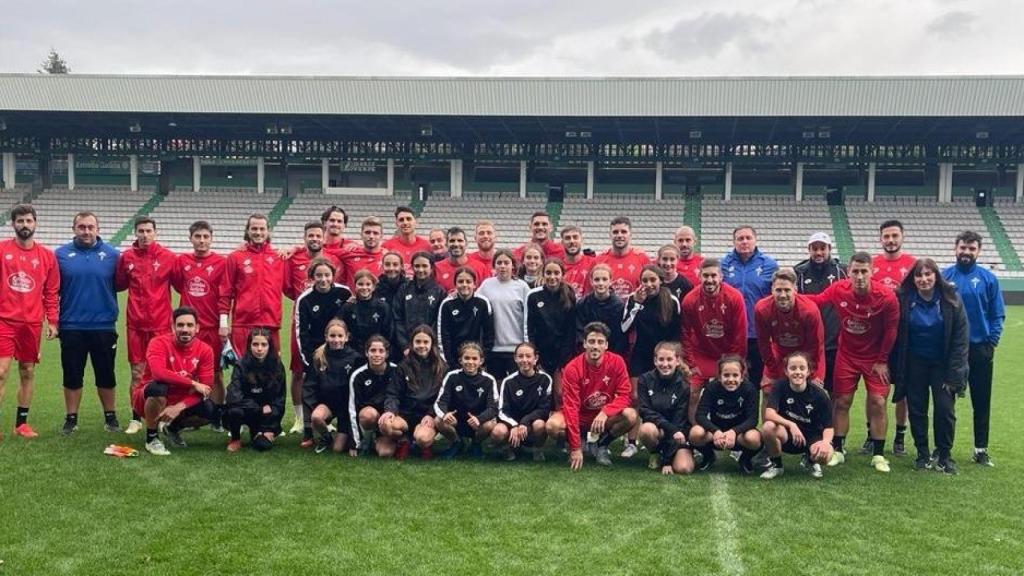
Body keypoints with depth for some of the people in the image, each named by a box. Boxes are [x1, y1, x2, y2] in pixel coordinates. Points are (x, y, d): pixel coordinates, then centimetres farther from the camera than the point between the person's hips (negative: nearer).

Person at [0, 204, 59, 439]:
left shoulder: (47, 255, 5)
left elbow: (52, 292, 8)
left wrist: (52, 321, 3)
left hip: (32, 323, 3)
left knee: (28, 372, 9)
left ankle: (21, 423, 19)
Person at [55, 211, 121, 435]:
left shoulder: (112, 254, 0)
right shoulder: (61, 254, 2)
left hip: (104, 327, 0)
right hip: (71, 327, 0)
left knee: (106, 375, 9)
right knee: (72, 376, 8)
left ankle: (110, 417, 23)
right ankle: (71, 419, 21)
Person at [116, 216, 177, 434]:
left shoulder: (168, 257, -1)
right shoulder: (127, 257, 4)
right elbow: (119, 285, 17)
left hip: (161, 324, -1)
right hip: (135, 324, 2)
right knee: (137, 371, 6)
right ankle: (136, 418, 14)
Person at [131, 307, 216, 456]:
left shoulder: (205, 350, -9)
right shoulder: (159, 343, -19)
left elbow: (206, 388, -13)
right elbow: (159, 373, -38)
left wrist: (179, 407, -26)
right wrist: (193, 383, -32)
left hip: (180, 403, 4)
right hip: (148, 399, -3)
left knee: (210, 411, -22)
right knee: (158, 388, -37)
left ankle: (173, 428, 11)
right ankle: (151, 438, -14)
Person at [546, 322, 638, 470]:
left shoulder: (616, 362, -14)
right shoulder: (573, 368, -20)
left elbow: (625, 395, -13)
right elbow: (571, 406, -22)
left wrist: (605, 412, -34)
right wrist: (576, 448, -27)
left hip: (605, 418, 1)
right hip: (580, 418, -1)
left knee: (630, 415, -28)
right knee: (553, 425, -32)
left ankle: (601, 445, -2)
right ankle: (581, 445, 2)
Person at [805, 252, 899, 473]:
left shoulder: (886, 297, -21)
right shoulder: (838, 290, -17)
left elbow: (890, 331, -10)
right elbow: (818, 300, 3)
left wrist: (882, 360, -5)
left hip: (875, 357, -2)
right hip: (847, 355, 2)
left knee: (878, 402, -4)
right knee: (842, 401, 4)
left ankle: (878, 455, 8)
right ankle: (837, 450, 17)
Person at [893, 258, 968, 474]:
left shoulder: (951, 300, -9)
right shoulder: (904, 300, -8)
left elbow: (960, 338, -8)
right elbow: (897, 337, -3)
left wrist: (954, 373, -12)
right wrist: (897, 370, -5)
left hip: (942, 364, -1)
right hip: (914, 364, 1)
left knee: (945, 409, -5)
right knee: (917, 409, 5)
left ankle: (944, 455, 12)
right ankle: (923, 454, 19)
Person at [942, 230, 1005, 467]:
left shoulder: (989, 279, 0)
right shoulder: (943, 277, -1)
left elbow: (998, 315, 3)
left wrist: (992, 342, -7)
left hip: (980, 349, 0)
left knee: (982, 402, 7)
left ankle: (981, 449, 19)